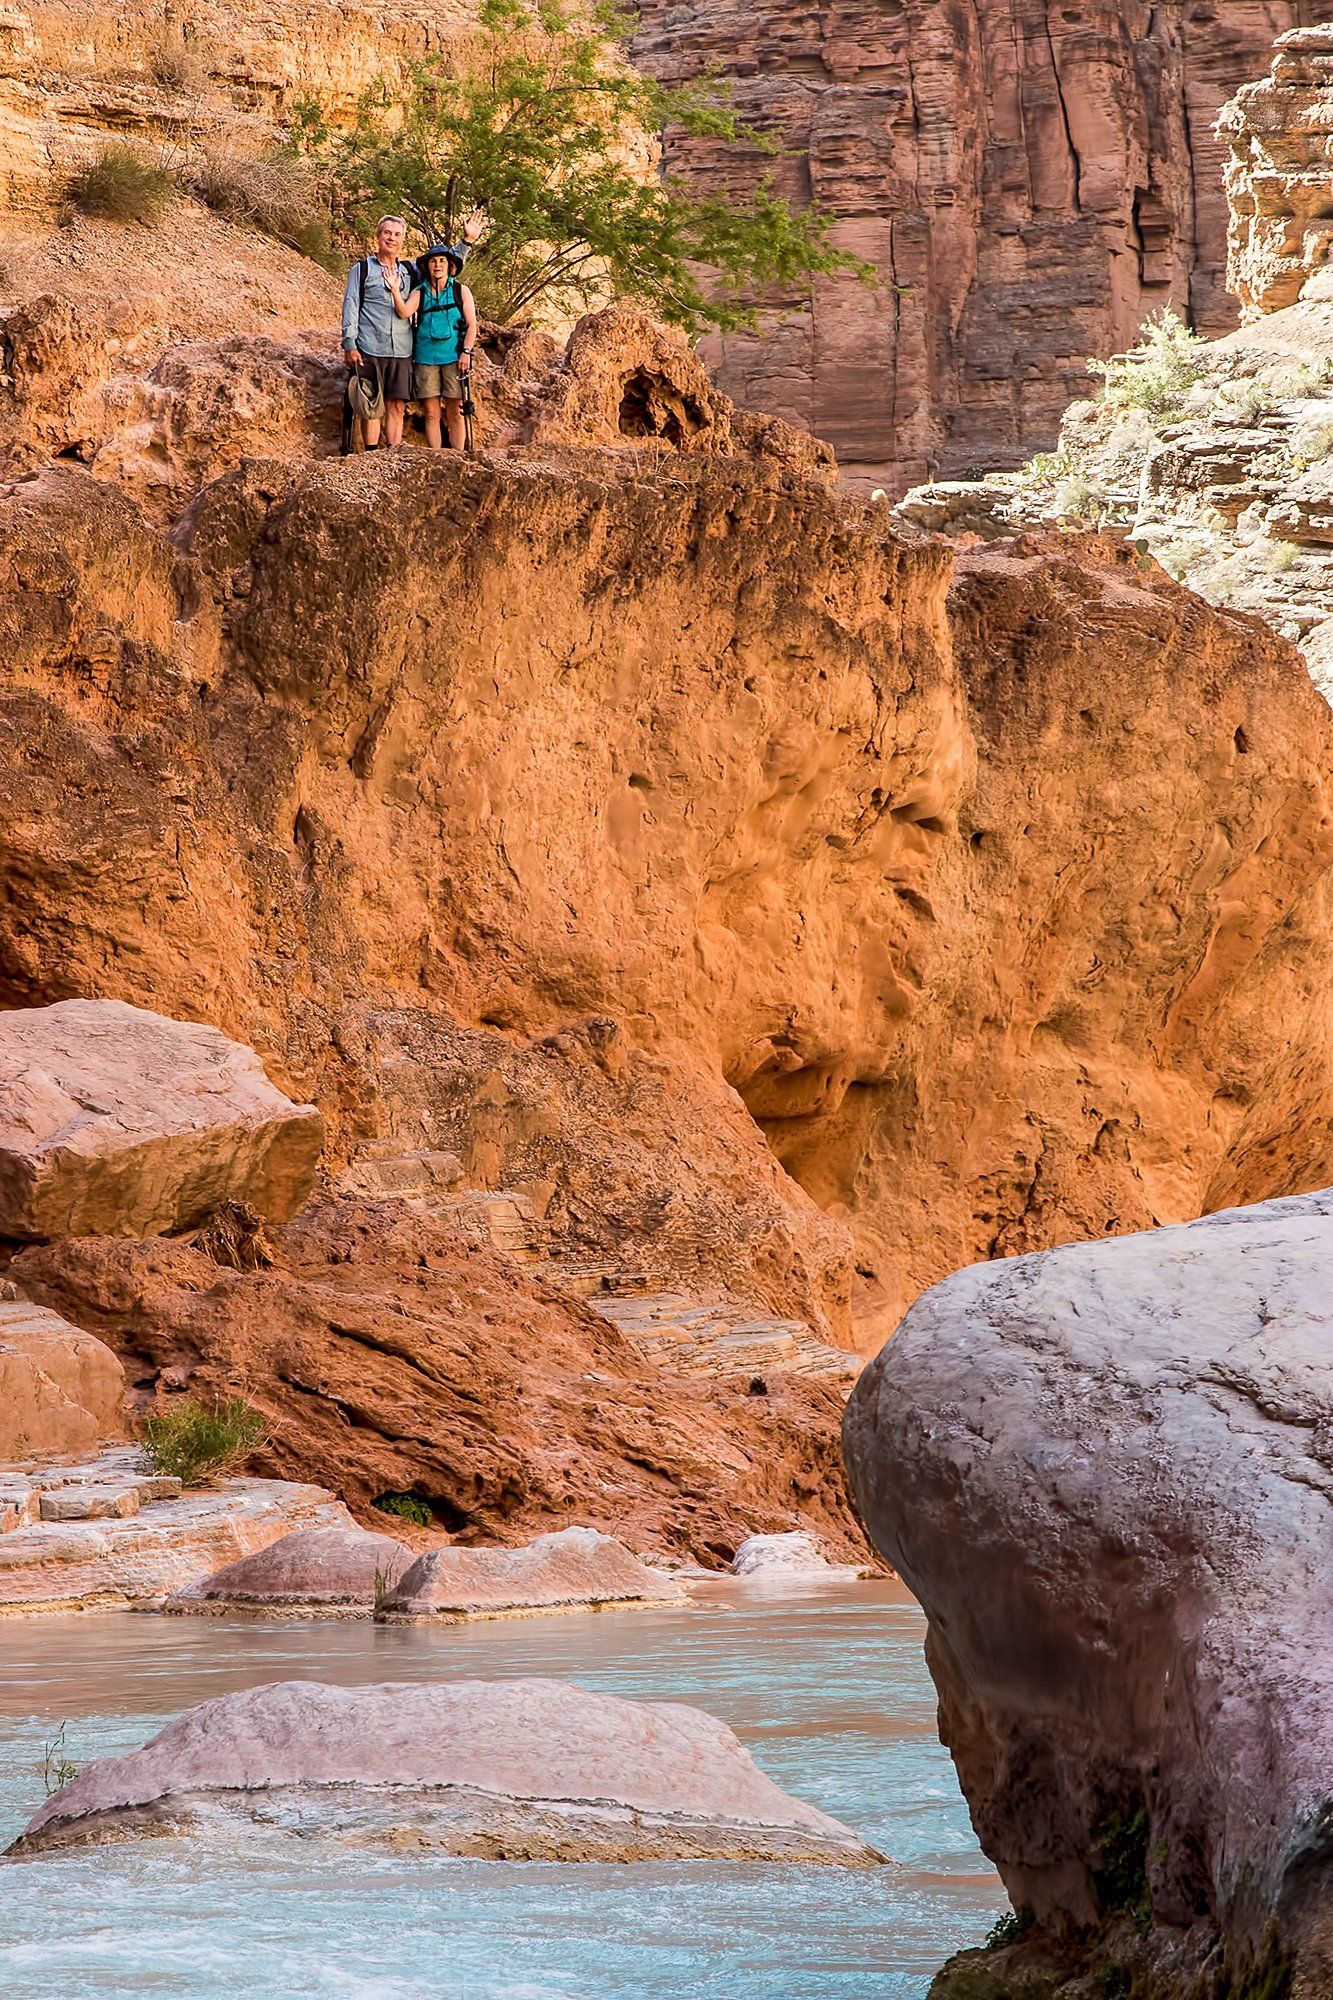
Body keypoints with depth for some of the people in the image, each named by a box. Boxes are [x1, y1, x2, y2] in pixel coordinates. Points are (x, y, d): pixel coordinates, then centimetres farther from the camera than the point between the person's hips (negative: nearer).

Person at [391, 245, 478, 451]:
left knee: (454, 413, 0)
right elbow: (404, 312, -10)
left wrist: (466, 352, -6)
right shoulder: (420, 293, 8)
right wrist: (395, 291, -23)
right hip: (426, 358, 1)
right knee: (431, 413, 0)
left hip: (453, 357, -1)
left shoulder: (460, 291, 7)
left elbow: (472, 325, 4)